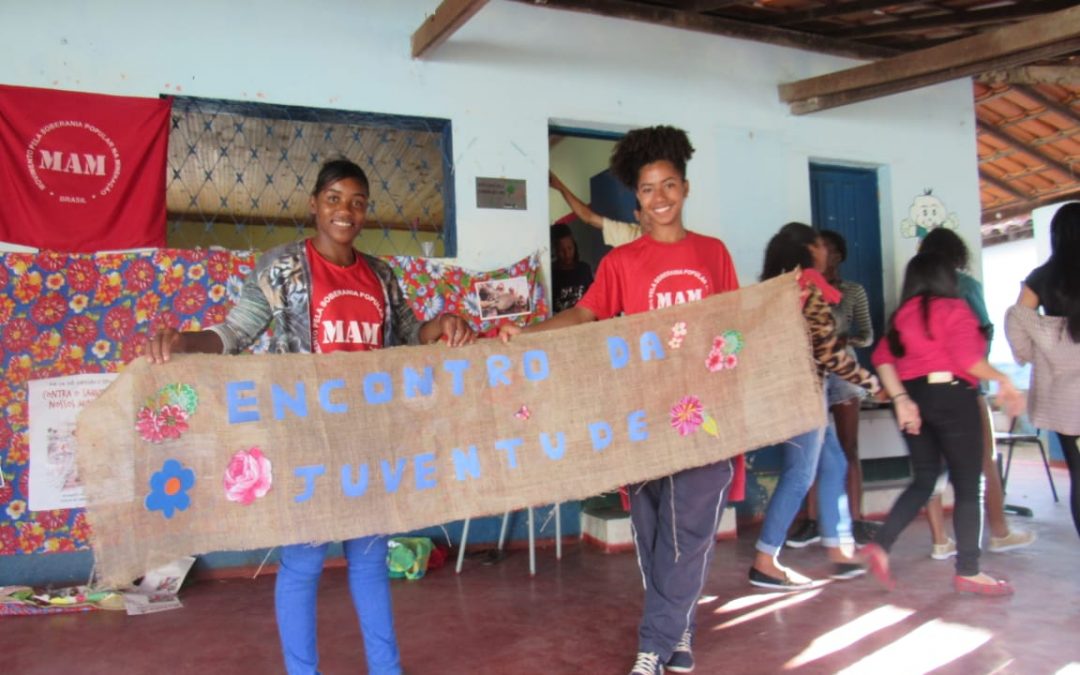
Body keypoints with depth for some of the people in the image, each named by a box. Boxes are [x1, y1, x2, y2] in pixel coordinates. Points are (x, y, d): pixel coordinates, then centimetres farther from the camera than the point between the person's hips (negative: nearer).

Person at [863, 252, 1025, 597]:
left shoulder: (903, 314, 11)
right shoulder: (953, 308, -5)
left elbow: (882, 358, 0)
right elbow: (968, 359, -15)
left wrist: (900, 400, -3)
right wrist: (1003, 380, -2)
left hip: (915, 398, 6)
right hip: (952, 397, -6)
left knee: (923, 479, 15)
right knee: (968, 485, 5)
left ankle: (880, 546, 2)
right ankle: (968, 572, 10)